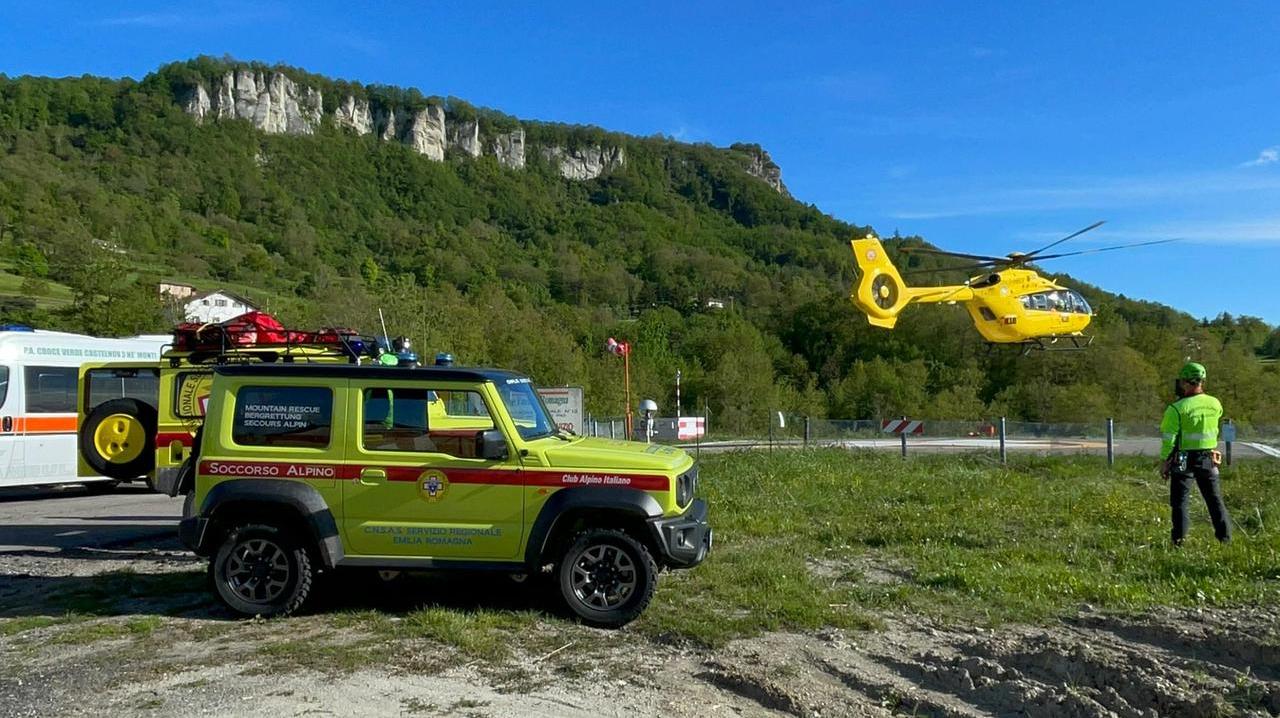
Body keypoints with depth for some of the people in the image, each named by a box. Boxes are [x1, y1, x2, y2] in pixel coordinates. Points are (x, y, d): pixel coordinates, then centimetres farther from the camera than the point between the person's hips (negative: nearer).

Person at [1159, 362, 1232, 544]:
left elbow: (1169, 439, -14)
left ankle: (1179, 540, 6)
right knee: (1215, 500, 15)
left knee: (1179, 502, 6)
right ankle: (1225, 537, 19)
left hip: (1183, 461, -4)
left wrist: (1164, 462, -3)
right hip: (1209, 460, 4)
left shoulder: (1177, 408, -16)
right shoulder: (1215, 404, -1)